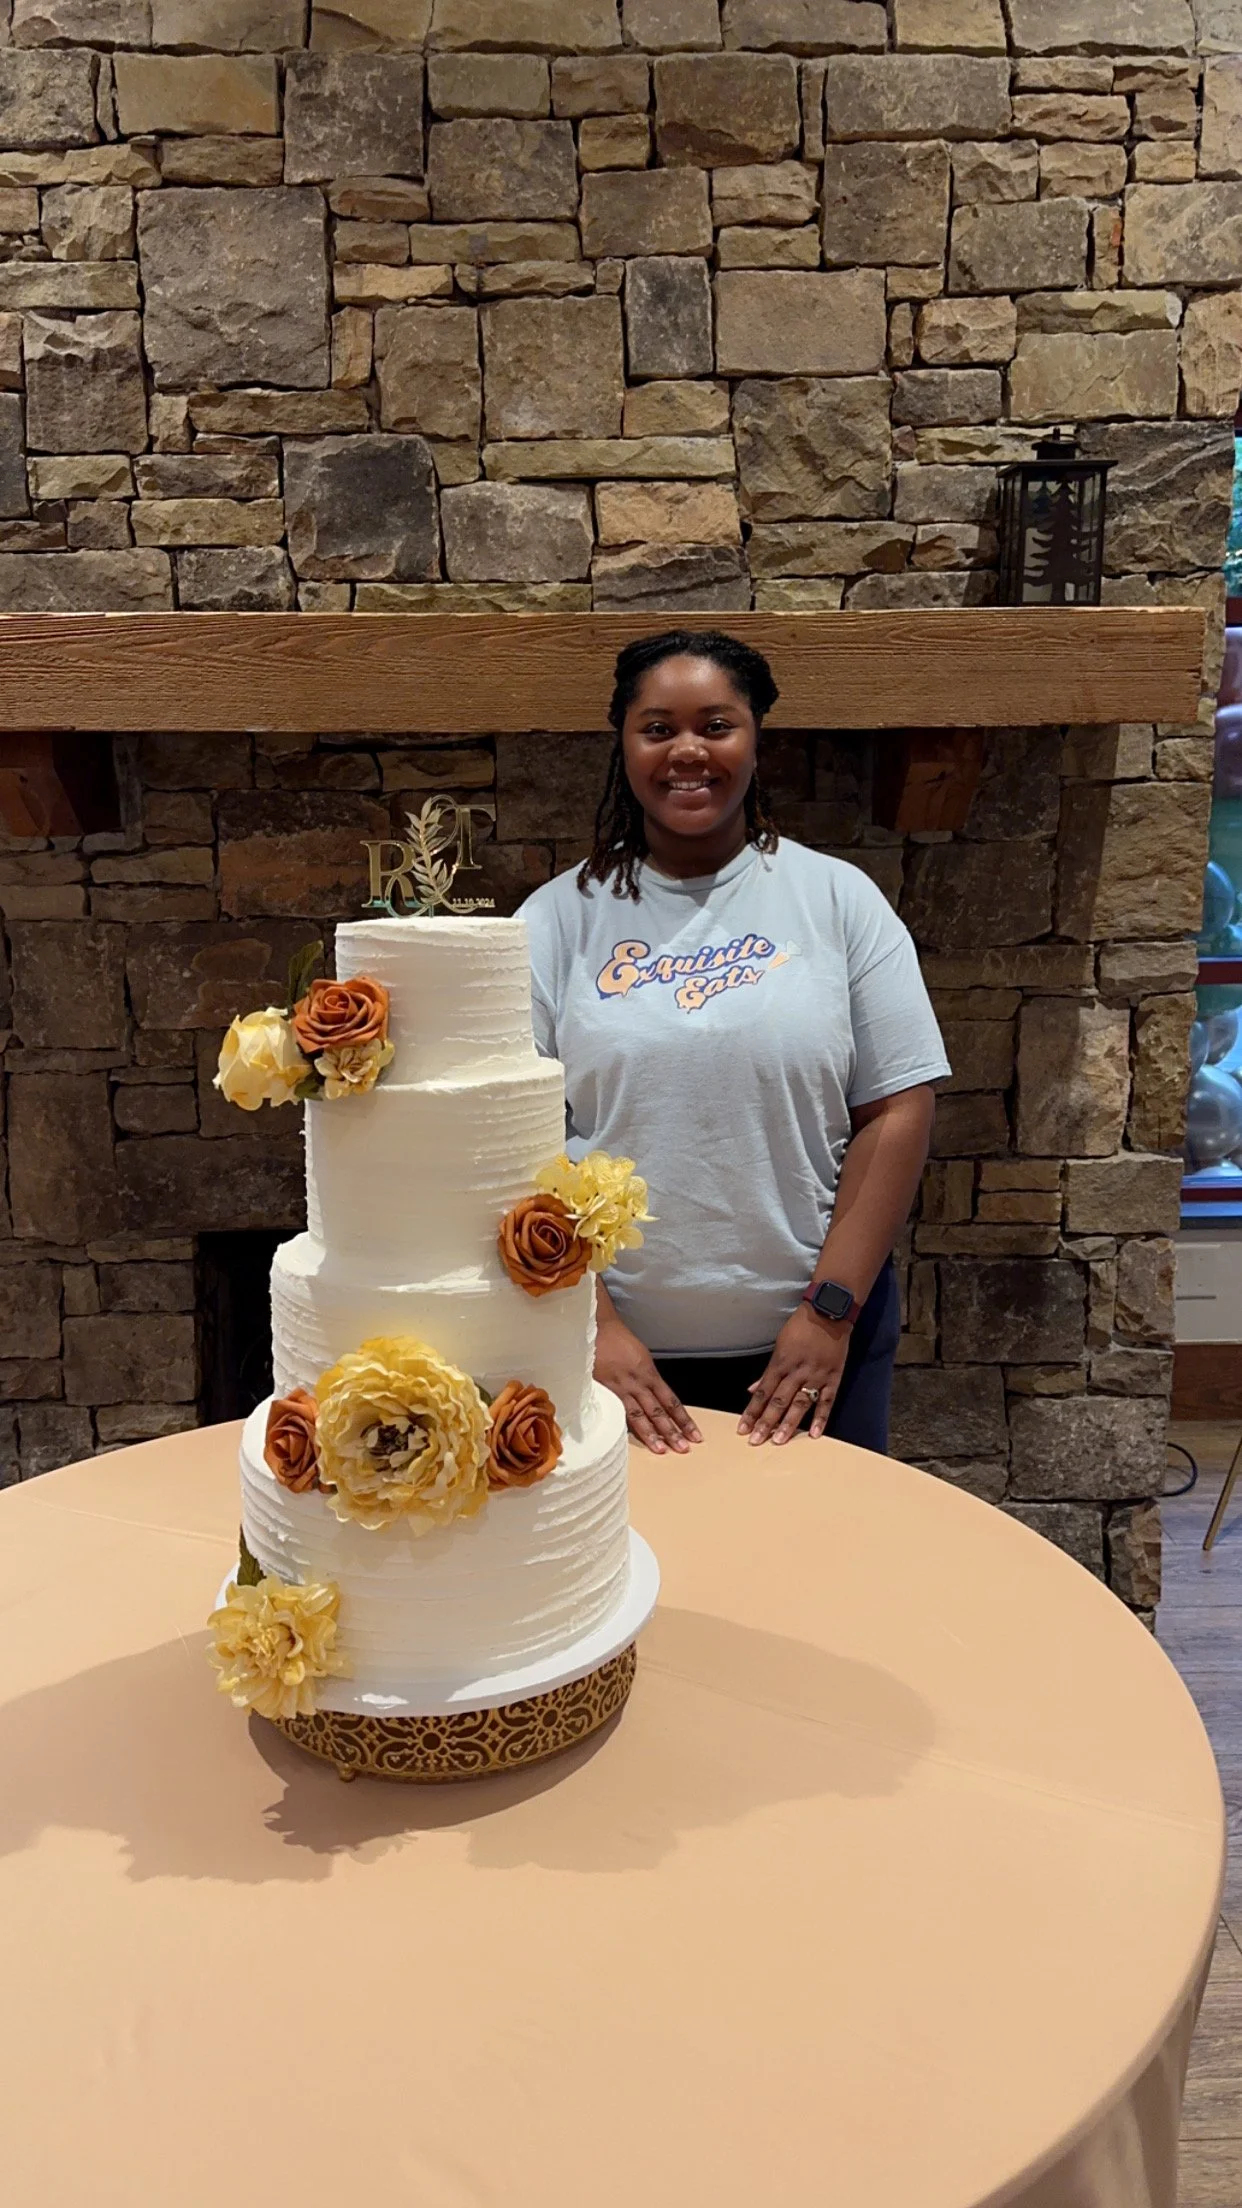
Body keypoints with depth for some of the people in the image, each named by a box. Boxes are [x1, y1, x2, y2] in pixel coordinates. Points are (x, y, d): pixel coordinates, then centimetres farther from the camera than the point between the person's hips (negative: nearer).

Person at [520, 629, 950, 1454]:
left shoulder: (839, 899, 0)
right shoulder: (558, 919, 0)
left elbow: (898, 1111, -4)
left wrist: (831, 1310, -9)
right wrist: (591, 1325, -12)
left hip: (809, 1344, 0)